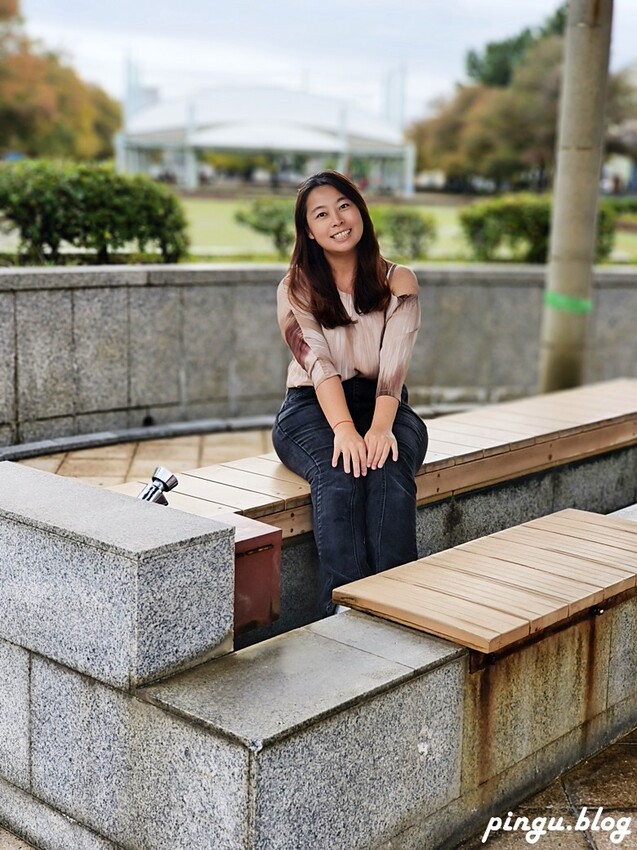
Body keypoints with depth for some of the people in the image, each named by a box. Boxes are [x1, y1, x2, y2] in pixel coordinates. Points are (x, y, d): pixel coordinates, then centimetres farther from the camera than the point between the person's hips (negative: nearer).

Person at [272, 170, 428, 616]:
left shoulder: (398, 282, 5)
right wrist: (344, 428, -31)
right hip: (313, 408, -1)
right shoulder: (296, 289, 2)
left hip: (382, 405, 1)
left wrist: (380, 427, -28)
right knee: (338, 479, -33)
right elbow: (319, 363, -13)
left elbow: (393, 365, -10)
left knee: (389, 475, -32)